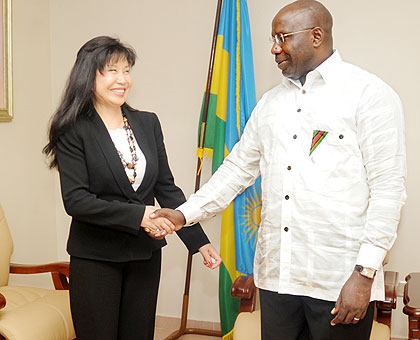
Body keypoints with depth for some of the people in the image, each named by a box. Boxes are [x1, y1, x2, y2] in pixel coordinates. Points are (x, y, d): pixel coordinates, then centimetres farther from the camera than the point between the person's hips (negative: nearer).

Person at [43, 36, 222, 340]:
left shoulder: (147, 123, 6)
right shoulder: (75, 131, -9)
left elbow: (166, 187, 7)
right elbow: (76, 200, -16)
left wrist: (199, 241, 1)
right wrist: (138, 215, -23)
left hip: (145, 255, 4)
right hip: (96, 258, -4)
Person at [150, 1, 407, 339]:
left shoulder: (369, 94, -5)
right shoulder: (271, 103, 13)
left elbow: (388, 188, -10)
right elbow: (238, 168, 15)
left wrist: (365, 273, -15)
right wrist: (185, 213, 5)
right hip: (277, 274, 5)